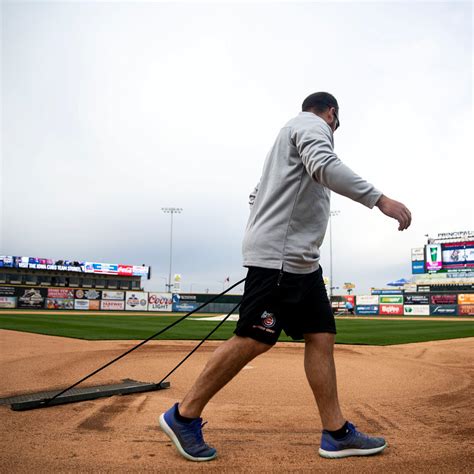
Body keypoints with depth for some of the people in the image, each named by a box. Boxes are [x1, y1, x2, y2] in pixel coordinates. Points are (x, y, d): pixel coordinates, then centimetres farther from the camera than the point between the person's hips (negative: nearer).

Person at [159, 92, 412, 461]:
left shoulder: (294, 133, 29)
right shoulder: (311, 125, 1)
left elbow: (258, 195, 28)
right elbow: (325, 166, -22)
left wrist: (261, 243, 27)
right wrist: (380, 199, -25)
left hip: (302, 261, 11)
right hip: (277, 256, -11)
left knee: (321, 336, 6)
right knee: (254, 339, -10)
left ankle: (337, 434, 10)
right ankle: (184, 416, 2)